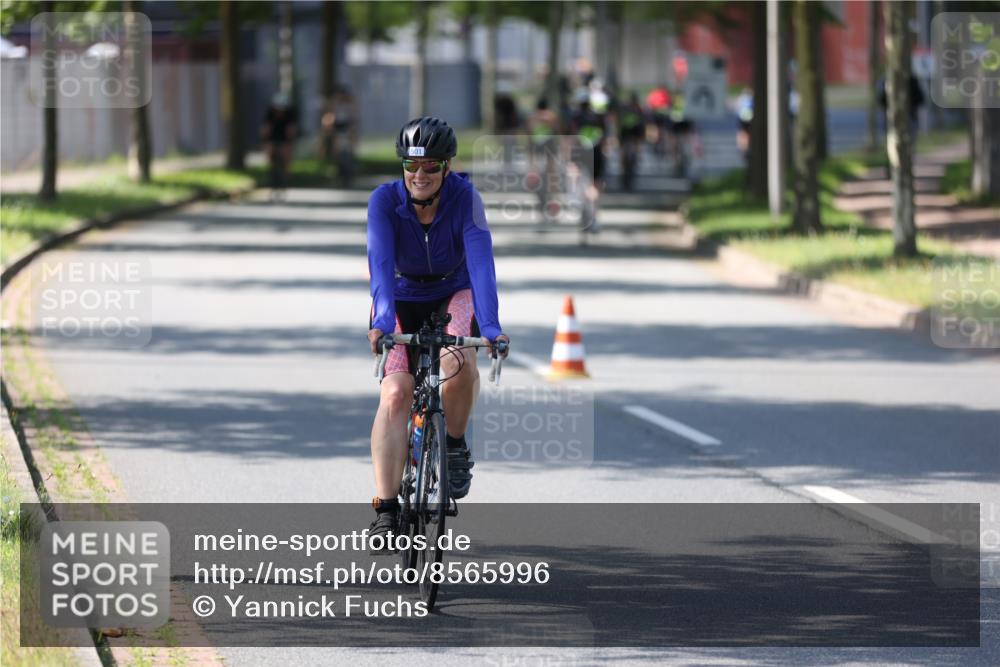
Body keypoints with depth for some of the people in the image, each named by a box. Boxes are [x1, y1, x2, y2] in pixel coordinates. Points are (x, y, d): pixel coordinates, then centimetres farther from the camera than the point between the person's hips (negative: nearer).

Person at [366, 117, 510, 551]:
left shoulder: (465, 198, -24)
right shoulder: (385, 201, -23)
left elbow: (480, 262, -35)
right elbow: (380, 262, -36)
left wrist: (490, 327, -49)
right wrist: (382, 321, -52)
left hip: (454, 296, 0)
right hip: (403, 300, 0)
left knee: (459, 362, -33)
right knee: (394, 395, -20)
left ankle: (456, 446, -5)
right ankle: (385, 511, -20)